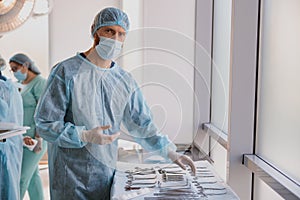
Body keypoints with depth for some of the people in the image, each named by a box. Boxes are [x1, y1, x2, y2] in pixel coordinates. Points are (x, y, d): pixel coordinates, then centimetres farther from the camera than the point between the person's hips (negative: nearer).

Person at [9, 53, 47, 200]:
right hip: (21, 137, 9)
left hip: (34, 137, -8)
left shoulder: (39, 83, -11)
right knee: (32, 175, 11)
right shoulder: (20, 84, 15)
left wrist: (38, 138, -19)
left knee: (22, 177, -7)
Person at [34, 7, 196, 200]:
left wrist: (171, 153, 2)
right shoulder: (66, 72, -8)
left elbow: (142, 124, 11)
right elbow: (45, 122, -9)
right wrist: (85, 136, -20)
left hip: (107, 173, 4)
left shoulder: (125, 80, 7)